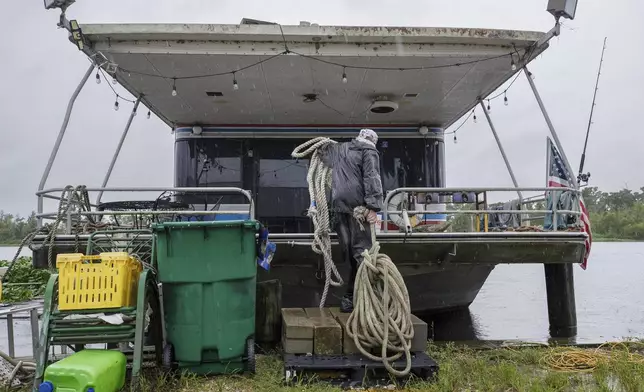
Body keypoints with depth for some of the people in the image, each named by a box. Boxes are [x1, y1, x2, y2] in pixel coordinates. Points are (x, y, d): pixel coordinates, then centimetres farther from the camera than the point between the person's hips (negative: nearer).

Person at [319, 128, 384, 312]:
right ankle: (352, 297, -14)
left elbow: (323, 153, 42)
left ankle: (349, 298, 12)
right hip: (357, 206, -6)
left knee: (349, 253, 10)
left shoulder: (338, 149, 22)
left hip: (338, 206, 6)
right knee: (361, 251, -6)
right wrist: (373, 207, -18)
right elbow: (372, 179, -11)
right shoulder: (369, 151, 3)